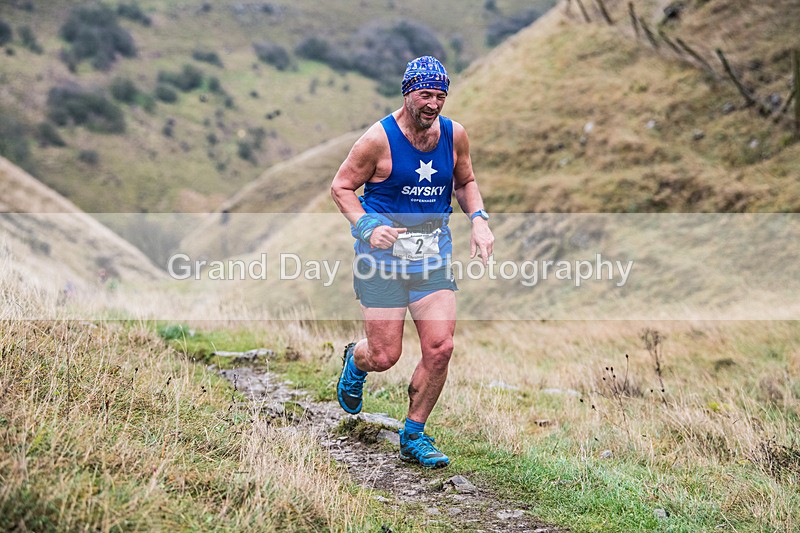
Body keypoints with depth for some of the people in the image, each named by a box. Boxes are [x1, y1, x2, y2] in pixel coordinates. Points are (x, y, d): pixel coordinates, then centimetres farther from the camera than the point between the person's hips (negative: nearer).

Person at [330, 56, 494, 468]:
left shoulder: (454, 135, 1)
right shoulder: (379, 138, -12)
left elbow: (465, 182, 18)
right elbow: (341, 187, -3)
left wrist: (478, 220, -1)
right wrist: (368, 227, -19)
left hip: (433, 252, 4)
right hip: (383, 250, -4)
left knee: (440, 348, -7)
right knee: (384, 356, -2)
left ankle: (413, 437, 12)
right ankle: (355, 360, 38)